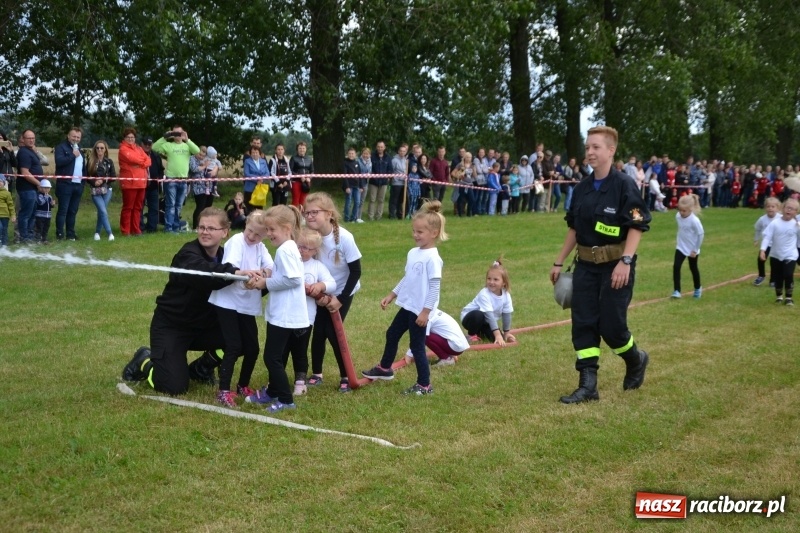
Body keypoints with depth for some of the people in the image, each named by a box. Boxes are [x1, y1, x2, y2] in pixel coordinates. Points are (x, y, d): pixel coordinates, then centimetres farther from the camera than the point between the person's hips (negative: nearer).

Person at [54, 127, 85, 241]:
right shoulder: (61, 147, -4)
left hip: (78, 184, 7)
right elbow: (59, 161, -20)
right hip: (65, 184, -7)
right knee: (63, 210, -5)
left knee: (73, 211, 10)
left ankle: (71, 233, 15)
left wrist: (84, 179, 12)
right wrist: (73, 155, -15)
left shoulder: (79, 148, 20)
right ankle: (60, 234, -3)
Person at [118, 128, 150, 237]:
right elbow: (132, 158, -15)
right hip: (129, 182, -7)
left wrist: (142, 164, -9)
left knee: (138, 207, 9)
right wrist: (143, 161, 1)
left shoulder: (138, 148, 20)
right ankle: (125, 231, -1)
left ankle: (136, 229, 15)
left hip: (141, 182, 7)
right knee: (128, 207, -5)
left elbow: (148, 160, 10)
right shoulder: (123, 149, -2)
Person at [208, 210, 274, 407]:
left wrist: (264, 273, -32)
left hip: (247, 304, 6)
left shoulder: (261, 248, 6)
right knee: (233, 347, -9)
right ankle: (224, 391, -1)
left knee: (252, 348, 10)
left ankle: (243, 385, 29)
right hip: (227, 302, -6)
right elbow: (229, 269, -27)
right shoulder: (236, 241, -12)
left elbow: (271, 268, -10)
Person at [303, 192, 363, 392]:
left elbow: (356, 271, -19)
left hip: (342, 292, -3)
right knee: (318, 331, 1)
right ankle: (316, 374, 19)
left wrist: (340, 298, -19)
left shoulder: (344, 237, -27)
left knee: (332, 332, -6)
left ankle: (346, 376, 11)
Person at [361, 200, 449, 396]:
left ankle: (424, 385, 14)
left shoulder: (433, 258, -20)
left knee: (417, 346, 0)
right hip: (407, 306, 9)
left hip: (420, 310, -9)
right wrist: (391, 296, 19)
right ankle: (384, 368, 44)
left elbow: (434, 287, -20)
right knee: (391, 335, 22)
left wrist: (425, 312, -20)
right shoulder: (413, 253, 6)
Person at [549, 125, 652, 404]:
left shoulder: (624, 185, -11)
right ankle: (588, 385, 8)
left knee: (611, 324, -3)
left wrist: (625, 261, -23)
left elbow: (637, 226, -14)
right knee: (583, 323, 2)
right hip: (586, 264, 6)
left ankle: (636, 360, 29)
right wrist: (559, 262, 16)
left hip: (615, 265, -6)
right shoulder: (582, 188, 8)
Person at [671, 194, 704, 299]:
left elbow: (701, 234, -18)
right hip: (681, 247, 4)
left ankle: (698, 288, 37)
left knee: (693, 268, 14)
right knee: (676, 266, -9)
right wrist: (681, 239, 11)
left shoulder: (694, 220, -27)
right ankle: (676, 290, -4)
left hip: (692, 249, -4)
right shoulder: (678, 216, -11)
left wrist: (695, 250, -13)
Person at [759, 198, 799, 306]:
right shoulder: (775, 223, -11)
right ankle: (779, 296, 31)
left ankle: (789, 297, 3)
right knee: (778, 277, 11)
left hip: (790, 255, -1)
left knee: (789, 275, -13)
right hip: (775, 255, 1)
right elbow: (767, 236, -12)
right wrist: (763, 250, -21)